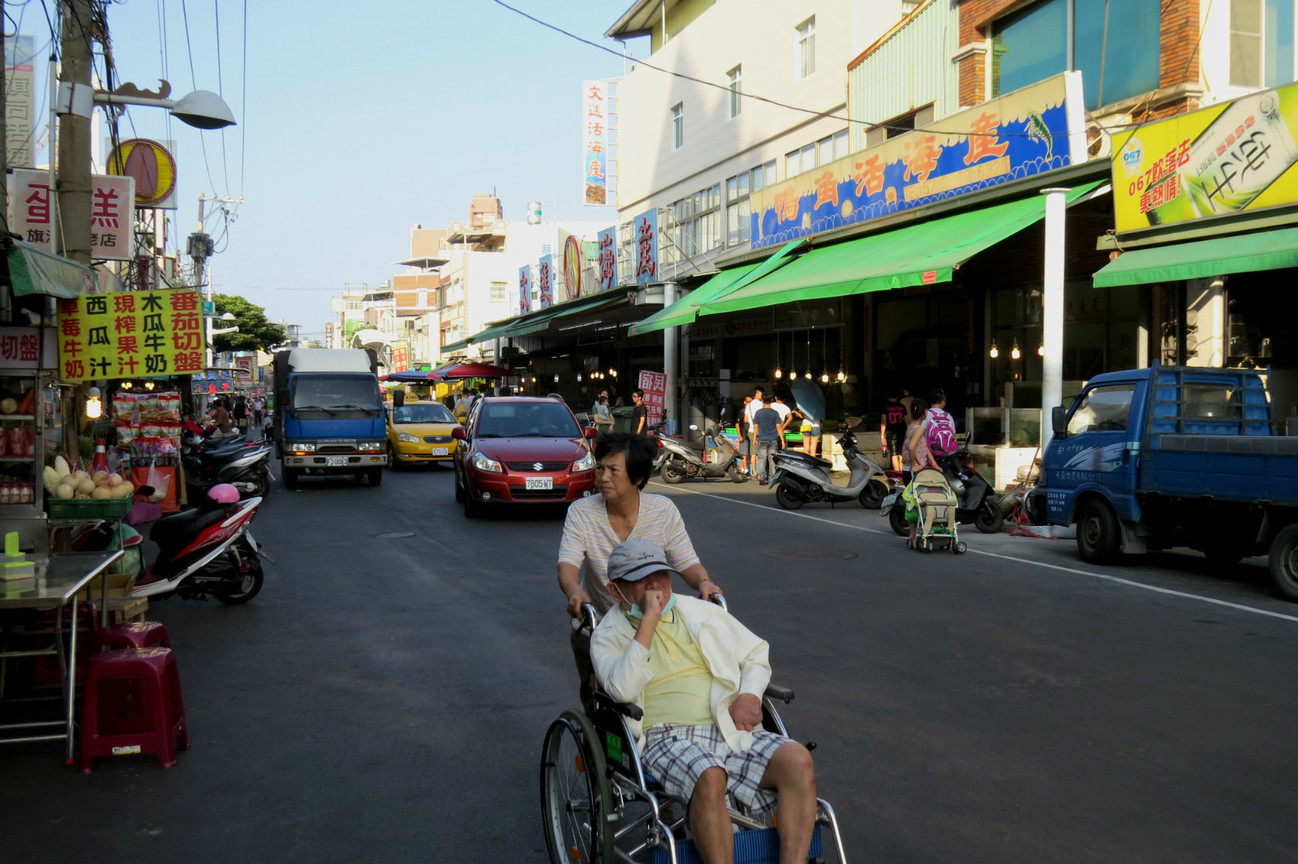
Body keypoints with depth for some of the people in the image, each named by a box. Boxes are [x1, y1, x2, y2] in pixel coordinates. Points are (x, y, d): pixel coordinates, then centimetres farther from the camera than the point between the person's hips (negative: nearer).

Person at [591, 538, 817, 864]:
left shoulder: (702, 611, 20)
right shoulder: (608, 637, 8)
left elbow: (757, 652, 26)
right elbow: (623, 689, -12)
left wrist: (750, 695, 4)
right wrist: (648, 622, -11)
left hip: (731, 731, 4)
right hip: (666, 737, -4)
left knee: (798, 760, -24)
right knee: (709, 777, -38)